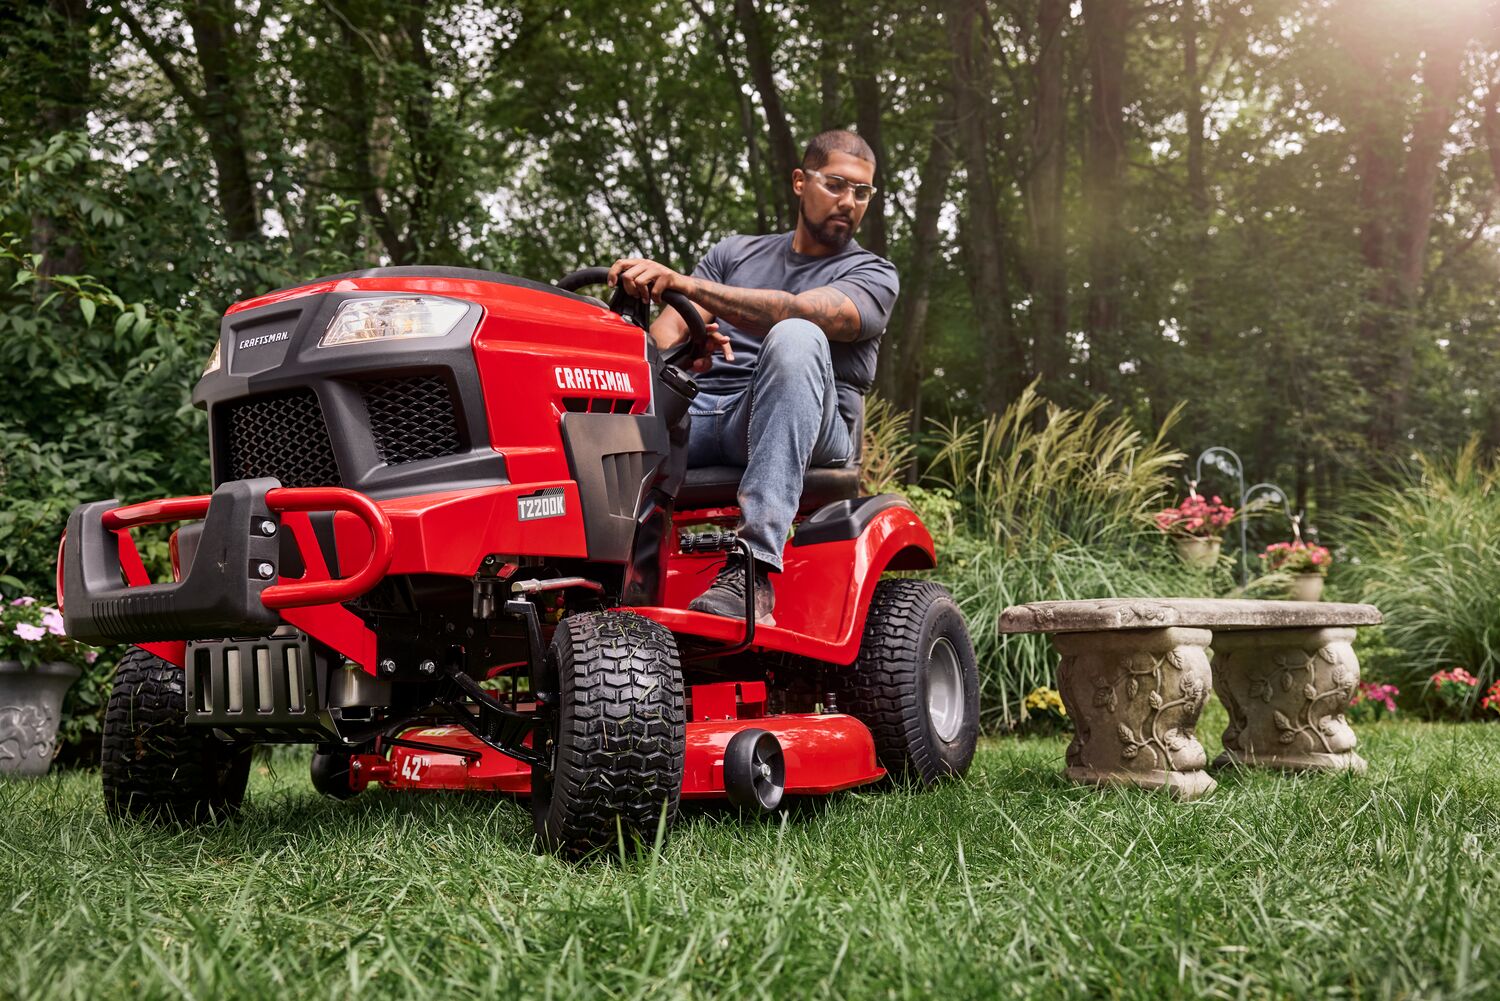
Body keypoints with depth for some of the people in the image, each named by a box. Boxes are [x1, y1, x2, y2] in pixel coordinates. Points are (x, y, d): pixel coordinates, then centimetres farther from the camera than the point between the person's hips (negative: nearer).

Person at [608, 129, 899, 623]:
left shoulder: (872, 275, 10)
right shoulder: (734, 252, 23)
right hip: (701, 413, 3)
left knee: (795, 337, -36)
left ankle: (753, 567, -44)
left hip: (806, 431, -3)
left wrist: (681, 283, -22)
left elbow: (797, 312, -12)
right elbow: (666, 328, 11)